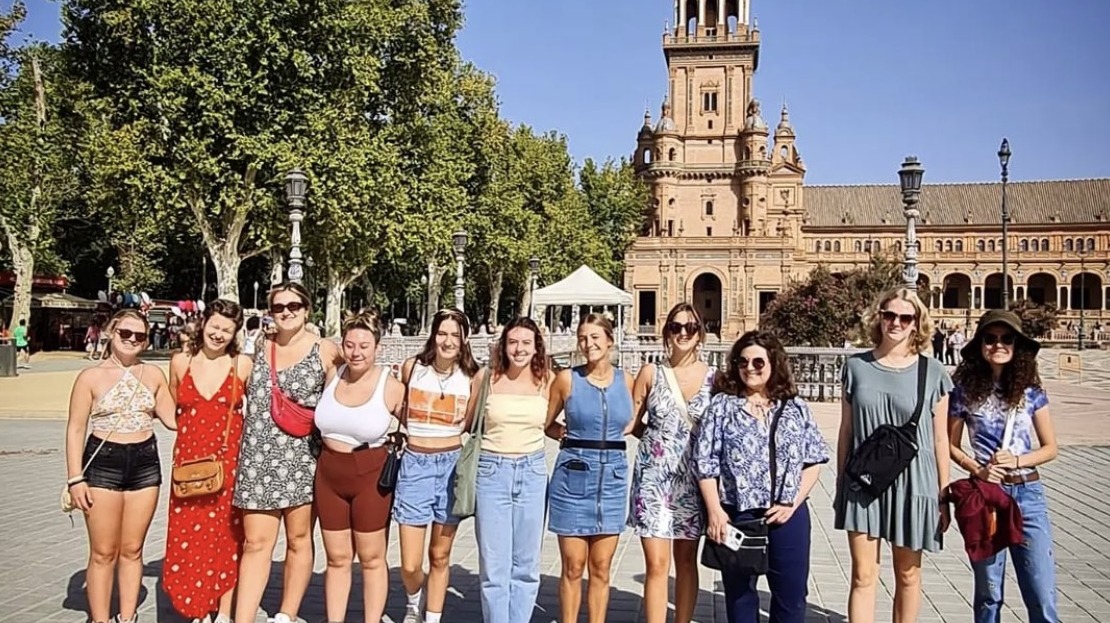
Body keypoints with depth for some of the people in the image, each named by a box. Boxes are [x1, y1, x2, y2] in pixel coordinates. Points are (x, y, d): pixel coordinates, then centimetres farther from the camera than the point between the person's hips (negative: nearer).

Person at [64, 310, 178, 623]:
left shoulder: (154, 374, 5)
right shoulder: (91, 376, -3)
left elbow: (173, 419, 8)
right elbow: (76, 428, -3)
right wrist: (76, 478, -7)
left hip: (145, 463, 3)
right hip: (103, 463, -3)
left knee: (132, 550, 11)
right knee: (103, 553, 3)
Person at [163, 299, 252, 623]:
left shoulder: (243, 364, -2)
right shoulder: (180, 361, 5)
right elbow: (173, 409, 17)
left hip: (230, 460, -2)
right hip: (189, 458, 2)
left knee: (227, 537, 4)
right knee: (188, 538, 4)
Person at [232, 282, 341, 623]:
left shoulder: (325, 350, -2)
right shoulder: (259, 346, 9)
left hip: (301, 458, -2)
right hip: (258, 457, 2)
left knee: (298, 540, 8)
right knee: (255, 543, 2)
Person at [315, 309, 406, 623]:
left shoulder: (391, 386, -12)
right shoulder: (332, 376, -1)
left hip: (371, 476, -4)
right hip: (328, 473, 4)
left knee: (371, 559, 10)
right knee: (337, 558, 14)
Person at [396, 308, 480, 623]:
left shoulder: (472, 377, -3)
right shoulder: (412, 367, -3)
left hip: (452, 465, 1)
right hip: (415, 465, 0)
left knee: (440, 557, 11)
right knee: (410, 565, 1)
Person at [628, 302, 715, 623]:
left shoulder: (713, 377, 0)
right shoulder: (650, 373, -1)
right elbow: (632, 424, 5)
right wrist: (659, 436, -5)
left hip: (691, 480, 1)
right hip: (653, 478, -1)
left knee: (687, 561, 12)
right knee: (657, 565, -2)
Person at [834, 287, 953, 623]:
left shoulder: (932, 372, -2)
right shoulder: (856, 366, 1)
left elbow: (940, 439, 1)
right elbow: (846, 430, 5)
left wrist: (944, 496, 2)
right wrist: (839, 484, 7)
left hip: (912, 482, 0)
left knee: (908, 574, 13)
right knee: (863, 576, 3)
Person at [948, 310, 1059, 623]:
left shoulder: (1030, 391, 1)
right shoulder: (965, 391, -1)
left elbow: (1050, 448, 6)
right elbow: (951, 445, 6)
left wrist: (1016, 461, -11)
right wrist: (977, 469, -10)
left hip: (1028, 494, 1)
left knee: (1042, 597, -1)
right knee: (988, 594, 10)